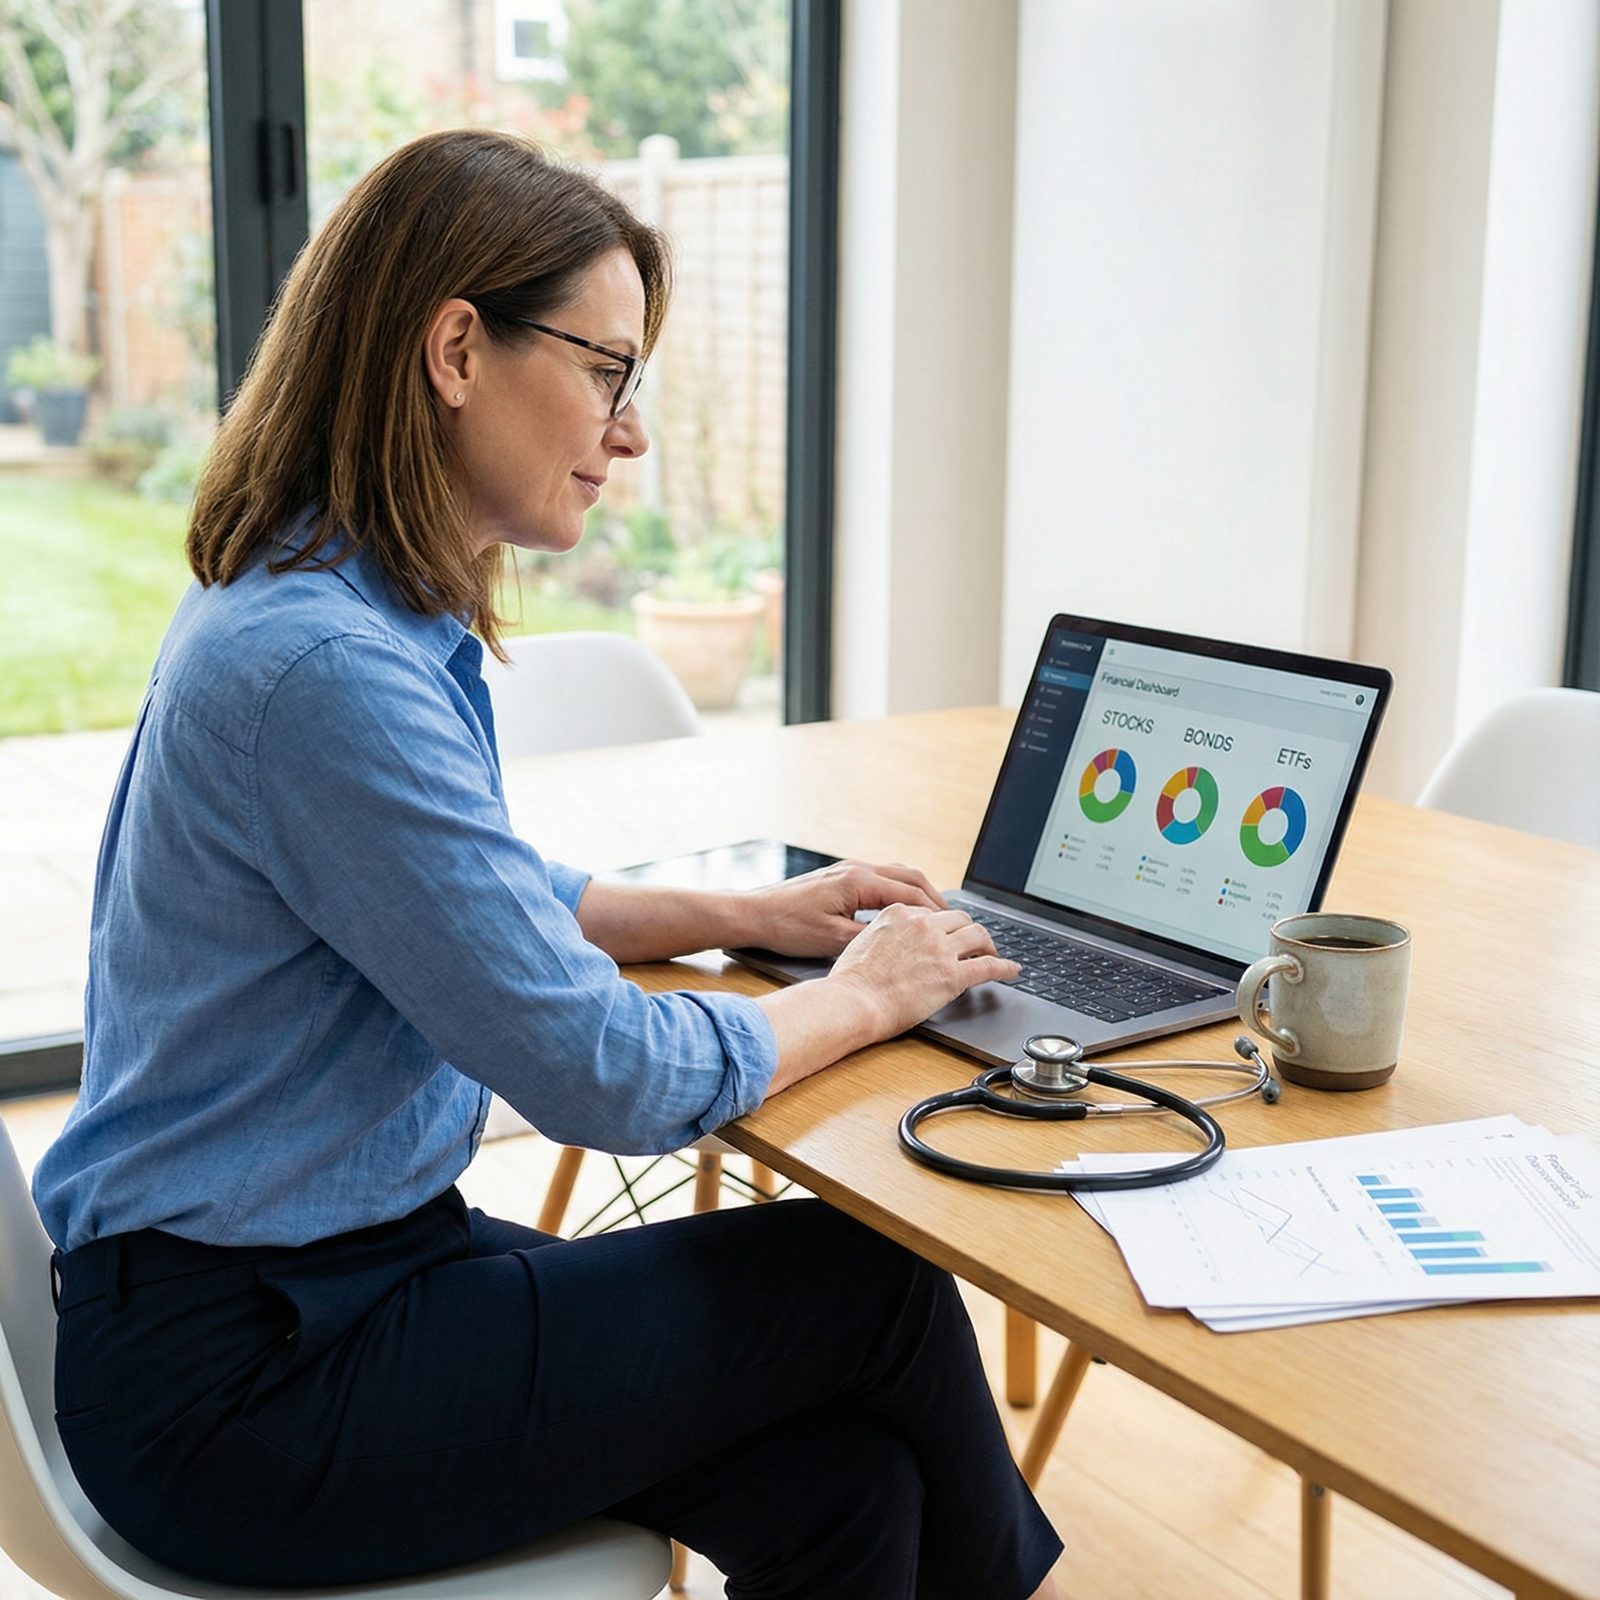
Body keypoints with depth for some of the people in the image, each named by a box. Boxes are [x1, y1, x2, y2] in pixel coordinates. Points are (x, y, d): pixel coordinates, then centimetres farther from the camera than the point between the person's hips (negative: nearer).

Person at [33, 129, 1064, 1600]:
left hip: (341, 1262, 8)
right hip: (238, 1382, -8)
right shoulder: (321, 667, -26)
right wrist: (859, 997, -6)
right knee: (871, 1280, -3)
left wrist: (751, 916, 12)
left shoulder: (384, 617, 6)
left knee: (838, 1478, -5)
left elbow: (482, 903, 22)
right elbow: (608, 1077, -23)